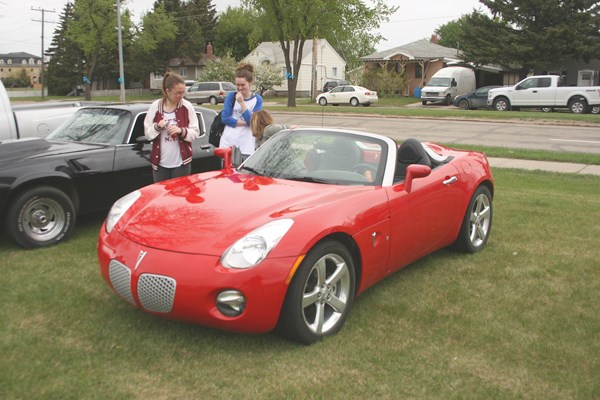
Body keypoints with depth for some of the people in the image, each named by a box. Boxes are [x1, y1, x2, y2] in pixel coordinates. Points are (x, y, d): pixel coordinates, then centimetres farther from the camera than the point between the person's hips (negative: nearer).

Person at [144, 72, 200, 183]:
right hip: (160, 162, 1)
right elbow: (147, 133, 4)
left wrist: (182, 131, -18)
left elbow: (195, 133, -1)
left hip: (181, 162, -1)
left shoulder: (187, 106, -3)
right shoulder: (155, 106, -1)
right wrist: (157, 127, -15)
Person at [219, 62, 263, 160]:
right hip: (228, 143, 1)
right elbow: (225, 118, -6)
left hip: (246, 146, 0)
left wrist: (242, 102, -16)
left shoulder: (257, 100, 2)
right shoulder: (231, 96, 3)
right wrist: (246, 122, -13)